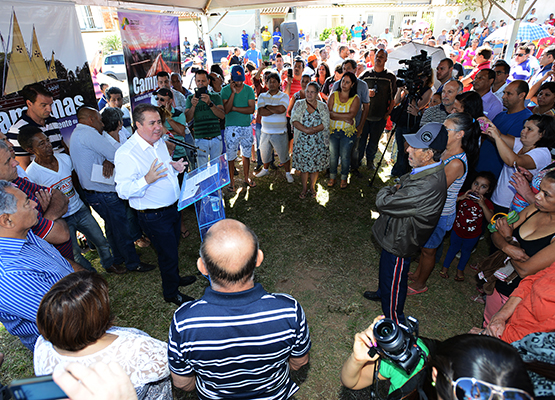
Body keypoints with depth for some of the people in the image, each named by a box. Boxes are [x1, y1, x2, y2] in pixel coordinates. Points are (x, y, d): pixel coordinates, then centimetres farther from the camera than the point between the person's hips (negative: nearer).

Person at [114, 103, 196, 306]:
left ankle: (174, 277, 51)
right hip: (154, 217, -8)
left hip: (173, 207, 8)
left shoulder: (159, 141, 3)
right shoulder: (126, 153, -23)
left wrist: (175, 167, -3)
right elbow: (122, 190, -24)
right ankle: (171, 293, 32)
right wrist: (146, 180, -40)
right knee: (168, 254, 8)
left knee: (173, 248, 26)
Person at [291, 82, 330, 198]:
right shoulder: (299, 104, 2)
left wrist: (313, 130, -21)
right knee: (303, 166, 5)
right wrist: (306, 130, -23)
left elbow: (326, 124, -8)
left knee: (316, 165, 9)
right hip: (302, 141, 0)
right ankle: (304, 188, 23)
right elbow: (294, 121, -10)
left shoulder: (323, 106, 2)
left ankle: (312, 187, 28)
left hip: (318, 142, 0)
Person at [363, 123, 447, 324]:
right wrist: (397, 189, -8)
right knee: (386, 267, 32)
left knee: (394, 279, 11)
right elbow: (404, 180, 14)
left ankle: (395, 323, 35)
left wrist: (387, 192, -10)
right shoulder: (428, 170, -6)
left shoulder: (427, 186, -38)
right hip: (396, 233, 10)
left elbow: (383, 202, -32)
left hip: (399, 242, -10)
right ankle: (383, 293, 61)